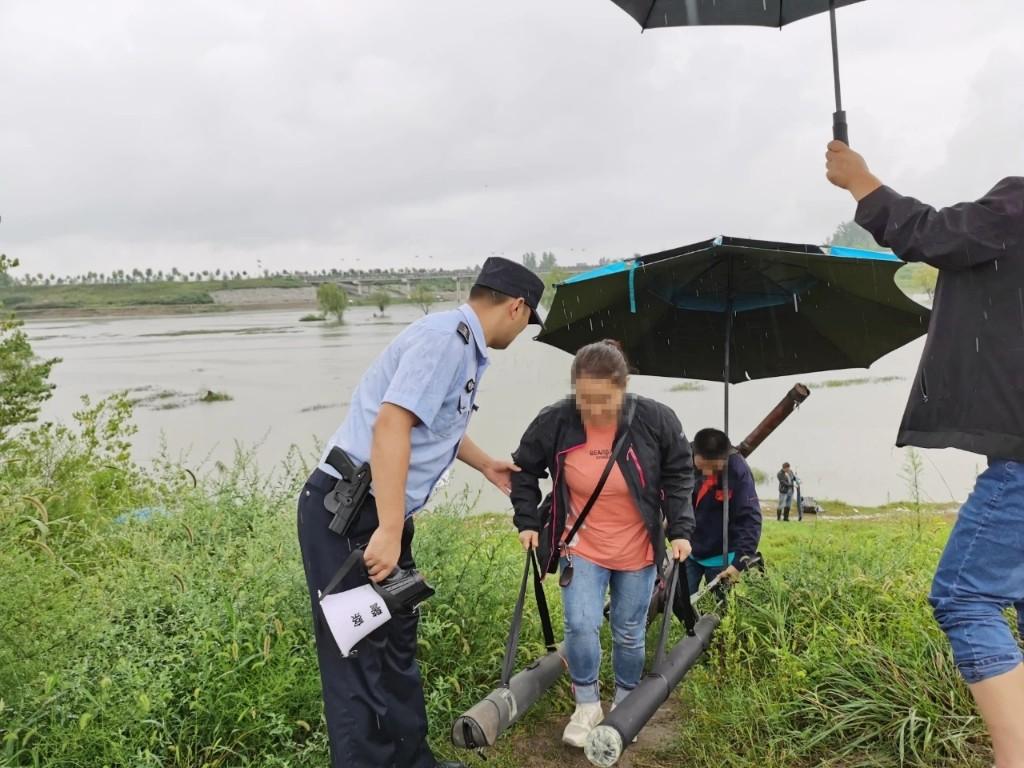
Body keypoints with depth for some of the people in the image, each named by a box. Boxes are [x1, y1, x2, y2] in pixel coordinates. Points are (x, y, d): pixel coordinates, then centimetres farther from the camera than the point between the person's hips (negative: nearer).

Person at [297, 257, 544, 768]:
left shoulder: (466, 348, 15)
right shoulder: (447, 336, -18)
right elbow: (391, 424, -28)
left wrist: (486, 466, 42)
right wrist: (389, 532, -29)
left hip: (379, 513, 10)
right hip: (348, 514, -10)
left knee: (397, 640, 19)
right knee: (360, 653, -2)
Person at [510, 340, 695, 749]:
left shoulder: (656, 419, -19)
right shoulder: (554, 421, -19)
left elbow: (679, 474, -3)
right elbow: (524, 470, 0)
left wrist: (681, 529, -9)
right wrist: (527, 521, -4)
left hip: (637, 550, 0)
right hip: (581, 547, 0)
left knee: (629, 633, 11)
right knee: (581, 626, -10)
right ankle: (587, 705, 16)